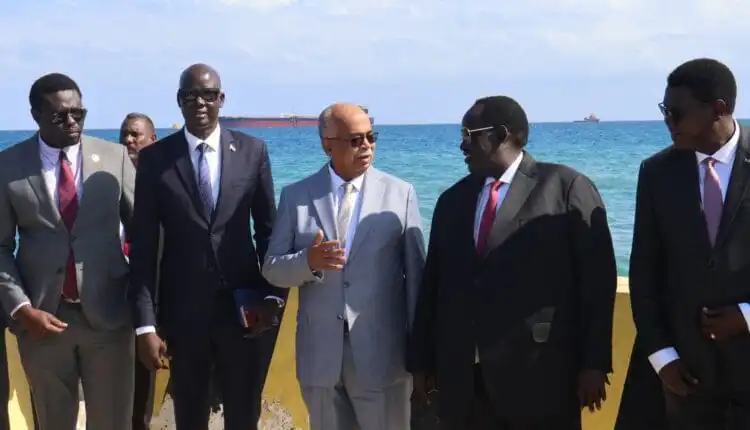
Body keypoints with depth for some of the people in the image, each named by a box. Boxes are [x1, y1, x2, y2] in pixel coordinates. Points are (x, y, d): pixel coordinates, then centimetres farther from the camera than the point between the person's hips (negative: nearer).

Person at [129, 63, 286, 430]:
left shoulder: (252, 151, 0)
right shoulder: (155, 158, -3)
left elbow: (268, 229, 6)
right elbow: (143, 245, -4)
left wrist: (274, 294, -3)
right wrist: (145, 324, -8)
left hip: (244, 307, 0)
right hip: (182, 309, 0)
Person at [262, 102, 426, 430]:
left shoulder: (400, 194, -1)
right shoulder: (295, 195, 2)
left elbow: (416, 272, 0)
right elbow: (272, 268, 2)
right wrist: (308, 262, -20)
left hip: (381, 353, -1)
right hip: (320, 353, 1)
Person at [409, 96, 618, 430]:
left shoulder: (567, 187, -2)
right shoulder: (452, 200, 14)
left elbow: (597, 279, -5)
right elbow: (433, 283, 13)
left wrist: (594, 363, -8)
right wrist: (422, 360, 10)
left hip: (539, 375, -4)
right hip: (462, 377, 5)